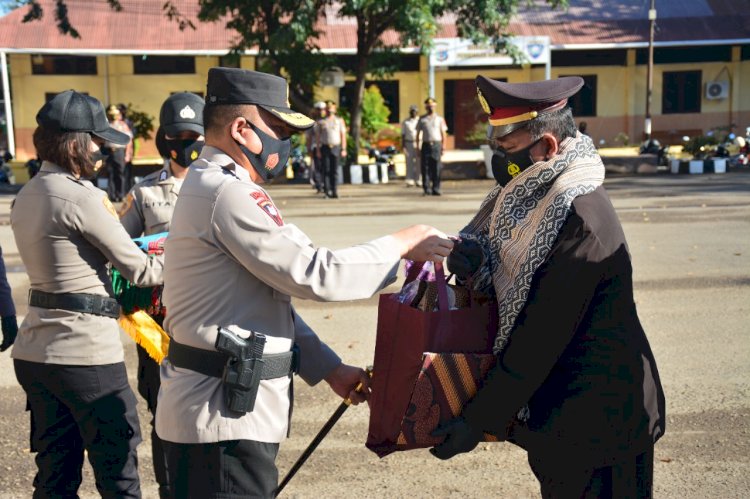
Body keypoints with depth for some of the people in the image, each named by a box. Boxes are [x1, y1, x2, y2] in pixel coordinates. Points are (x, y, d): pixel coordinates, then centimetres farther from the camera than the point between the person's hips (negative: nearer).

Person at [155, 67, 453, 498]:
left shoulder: (210, 185, 16)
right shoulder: (228, 193, -18)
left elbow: (271, 293, 17)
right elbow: (316, 275, -21)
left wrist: (329, 368, 13)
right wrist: (404, 245, -9)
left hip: (231, 405, 10)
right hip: (225, 414, -10)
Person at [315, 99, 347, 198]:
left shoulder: (339, 121, 11)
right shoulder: (320, 122, 9)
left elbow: (343, 135, 9)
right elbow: (317, 136, 7)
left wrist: (343, 149, 0)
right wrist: (318, 150, -3)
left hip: (336, 147, 0)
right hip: (325, 147, 0)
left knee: (335, 170, -1)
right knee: (326, 170, -3)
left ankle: (334, 191, 2)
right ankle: (327, 191, -2)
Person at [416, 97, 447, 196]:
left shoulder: (439, 119, 11)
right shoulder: (422, 119, 12)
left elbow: (443, 134, 9)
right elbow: (418, 133, 12)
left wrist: (443, 147, -1)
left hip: (436, 144, 0)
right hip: (426, 144, 0)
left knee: (436, 168, -2)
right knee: (425, 168, -4)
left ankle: (436, 189, 2)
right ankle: (427, 189, -1)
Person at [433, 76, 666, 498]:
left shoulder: (578, 218, -25)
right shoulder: (532, 193, 3)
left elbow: (540, 337, -25)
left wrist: (479, 420, -20)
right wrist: (472, 259, -13)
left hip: (596, 422, -8)